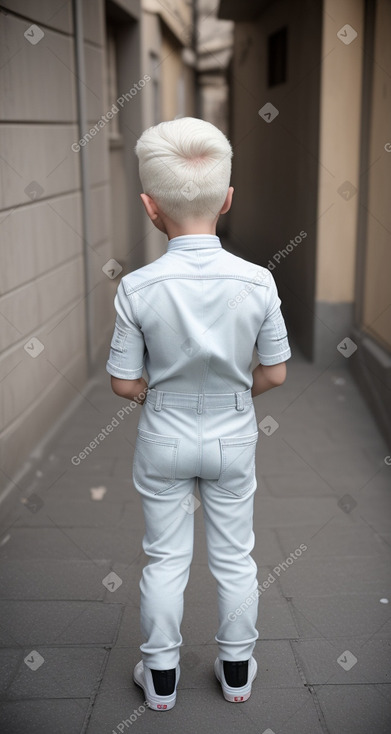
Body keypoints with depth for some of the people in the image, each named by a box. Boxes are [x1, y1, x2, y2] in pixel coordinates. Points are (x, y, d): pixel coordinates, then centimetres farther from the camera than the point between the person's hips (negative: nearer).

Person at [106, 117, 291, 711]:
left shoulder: (137, 288, -21)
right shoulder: (257, 281, -18)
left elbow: (124, 383, -12)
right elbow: (275, 374, -9)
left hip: (163, 439, -1)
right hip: (233, 438, 1)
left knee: (166, 558, 16)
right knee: (234, 557, 18)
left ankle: (161, 676, 34)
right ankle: (237, 670, 36)